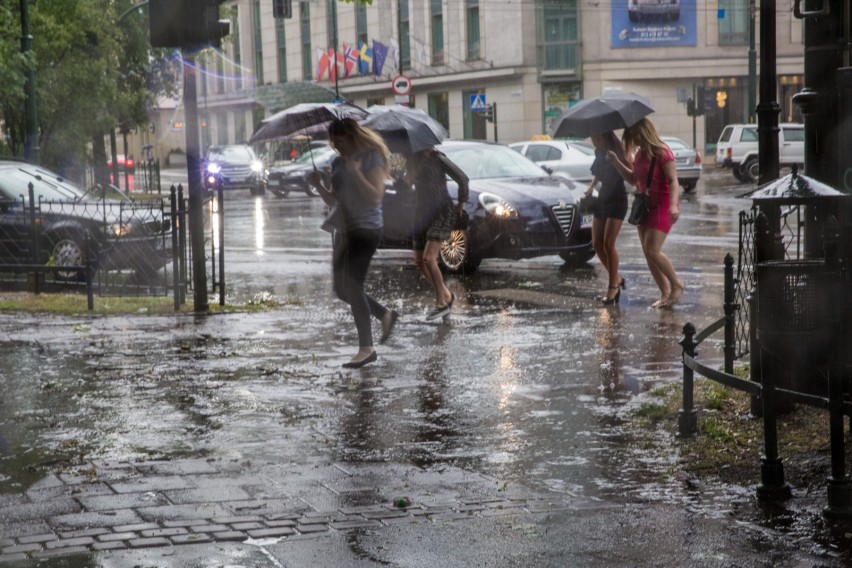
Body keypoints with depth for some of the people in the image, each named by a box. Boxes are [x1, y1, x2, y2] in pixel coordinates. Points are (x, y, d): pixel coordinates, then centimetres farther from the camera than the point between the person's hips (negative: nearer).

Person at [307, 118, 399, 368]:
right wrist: (318, 185, -2)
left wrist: (355, 172, -25)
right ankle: (385, 315, 30)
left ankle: (366, 348, -10)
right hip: (345, 231, 8)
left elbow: (375, 196, -19)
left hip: (365, 230, -8)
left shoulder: (371, 158, -10)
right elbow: (333, 200, 15)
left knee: (352, 286, -15)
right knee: (342, 288, 11)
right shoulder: (338, 163, 12)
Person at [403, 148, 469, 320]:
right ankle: (446, 294, 20)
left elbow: (462, 178, -7)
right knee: (419, 261, 5)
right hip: (422, 213, 8)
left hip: (442, 211, -8)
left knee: (428, 257, -19)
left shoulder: (436, 158, -13)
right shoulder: (413, 160, 7)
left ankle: (442, 302, -9)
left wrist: (461, 202, 2)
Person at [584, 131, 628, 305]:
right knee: (597, 244, 5)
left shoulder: (617, 151, -13)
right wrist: (592, 186, 9)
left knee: (608, 243, -13)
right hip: (602, 198, 8)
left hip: (617, 200, -8)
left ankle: (613, 286, -4)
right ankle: (617, 278, 20)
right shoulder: (600, 153, 8)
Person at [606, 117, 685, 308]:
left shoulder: (662, 153, -14)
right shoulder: (639, 154, 11)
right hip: (644, 205, 9)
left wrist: (673, 204, -32)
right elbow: (633, 178, 20)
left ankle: (677, 285, 0)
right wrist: (616, 162, 8)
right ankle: (665, 293, 11)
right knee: (648, 253, 4)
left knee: (652, 251, -17)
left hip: (662, 205, -9)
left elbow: (673, 180, -18)